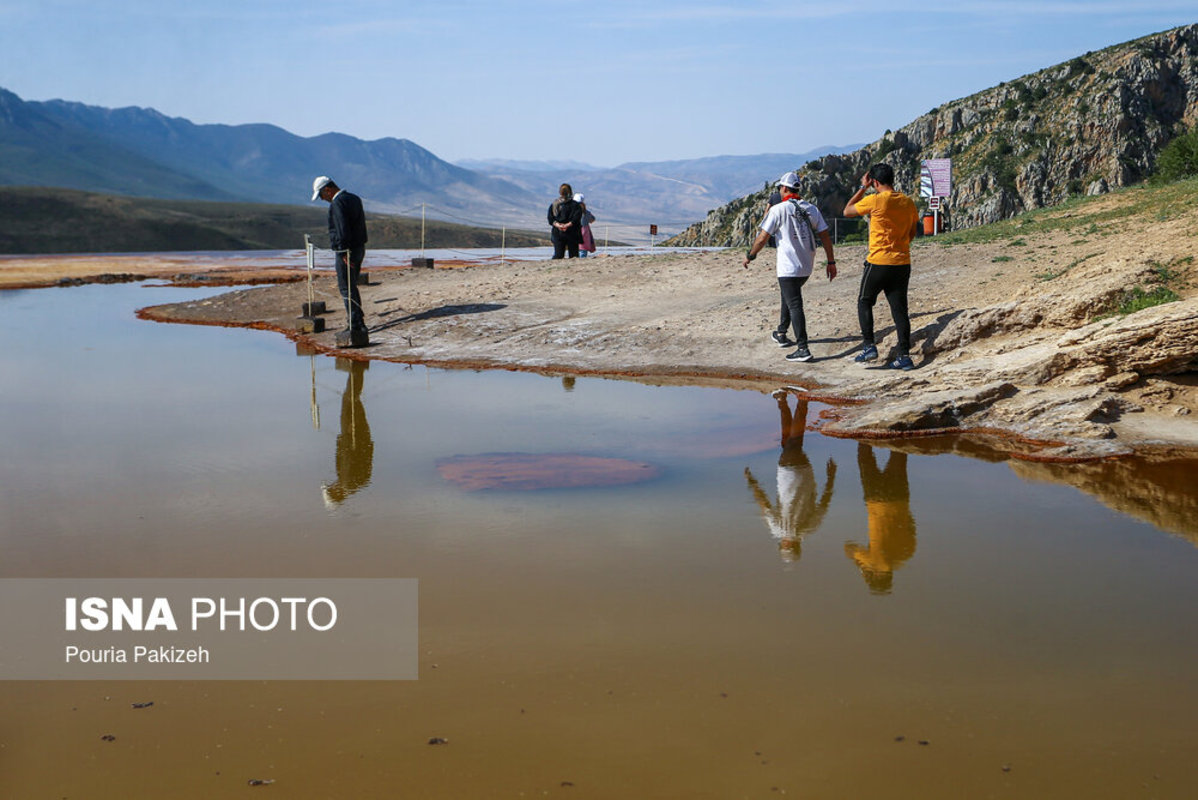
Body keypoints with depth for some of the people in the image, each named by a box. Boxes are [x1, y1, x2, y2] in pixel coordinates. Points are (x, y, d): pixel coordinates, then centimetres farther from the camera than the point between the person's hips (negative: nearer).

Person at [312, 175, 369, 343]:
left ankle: (356, 325, -6)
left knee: (346, 288, -5)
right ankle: (358, 318, 26)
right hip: (360, 248, 9)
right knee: (351, 286, 19)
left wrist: (345, 254, -19)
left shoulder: (337, 204, -16)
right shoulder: (354, 199, 13)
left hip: (345, 252, -9)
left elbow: (342, 230, -22)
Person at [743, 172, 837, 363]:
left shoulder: (779, 210, -9)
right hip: (807, 268, 7)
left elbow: (763, 237, -8)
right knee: (788, 296, 27)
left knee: (794, 305, -7)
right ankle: (781, 334, 38)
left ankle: (803, 349, -14)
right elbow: (825, 237, 6)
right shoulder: (811, 209, 7)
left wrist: (750, 255, 6)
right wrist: (831, 262, 12)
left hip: (788, 268, -7)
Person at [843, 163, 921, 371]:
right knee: (899, 309, 6)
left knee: (865, 302, 13)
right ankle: (904, 355, 3)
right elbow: (912, 233, 15)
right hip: (902, 262, 5)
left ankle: (869, 346, 4)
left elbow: (847, 211, 2)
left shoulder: (875, 200, -12)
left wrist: (862, 187, 7)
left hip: (879, 262, -5)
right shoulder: (908, 202, 6)